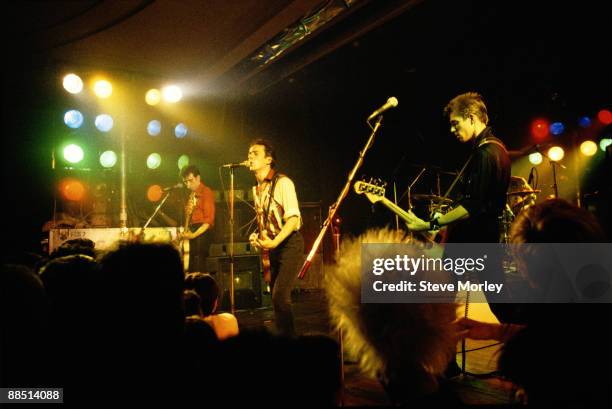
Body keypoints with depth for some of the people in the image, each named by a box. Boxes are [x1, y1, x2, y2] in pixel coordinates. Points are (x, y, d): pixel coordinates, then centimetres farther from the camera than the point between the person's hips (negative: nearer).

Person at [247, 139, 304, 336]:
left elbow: (293, 219, -19)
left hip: (289, 244, -8)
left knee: (280, 297, -17)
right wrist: (258, 237, 4)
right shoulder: (257, 188, 12)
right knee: (276, 297, 12)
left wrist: (274, 242, -26)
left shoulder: (283, 182, -13)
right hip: (273, 247, 8)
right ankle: (283, 335, 24)